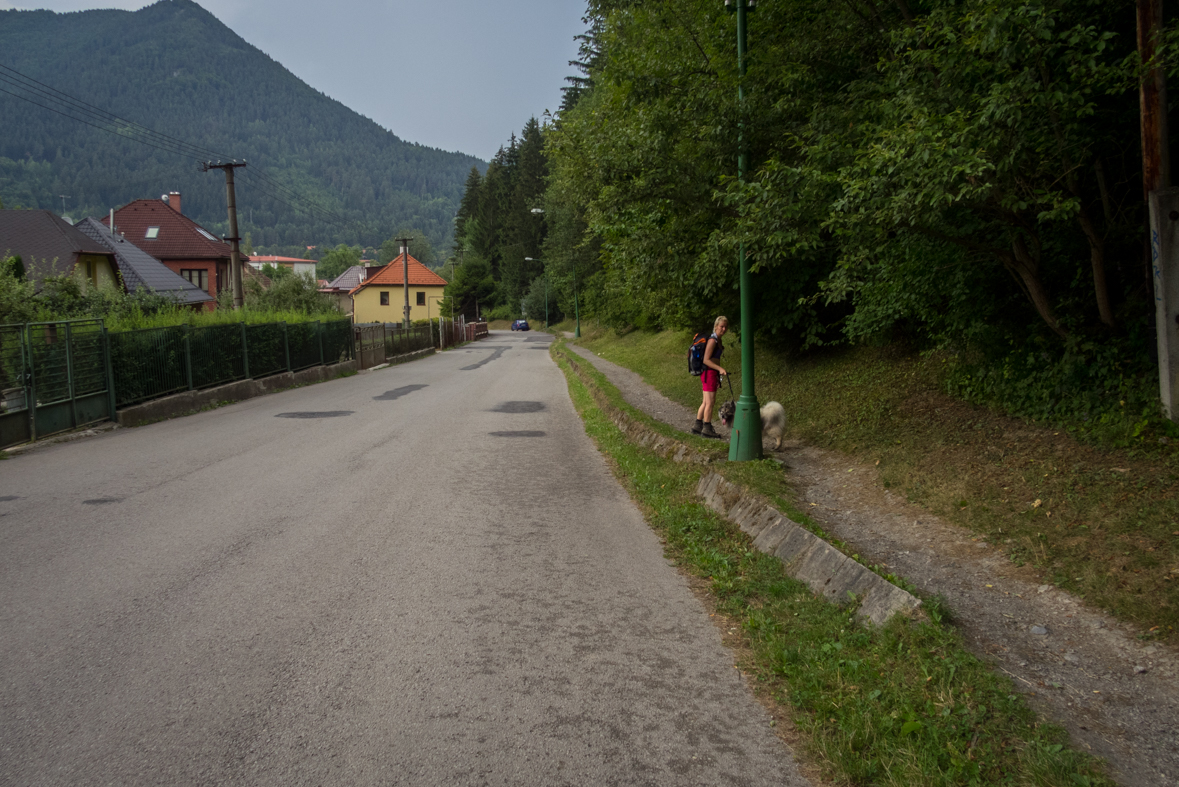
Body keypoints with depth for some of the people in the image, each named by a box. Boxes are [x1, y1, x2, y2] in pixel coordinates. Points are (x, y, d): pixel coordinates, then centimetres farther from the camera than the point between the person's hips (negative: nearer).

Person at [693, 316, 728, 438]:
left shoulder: (718, 340, 14)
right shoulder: (712, 340, -15)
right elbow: (706, 360, -19)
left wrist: (717, 377, 24)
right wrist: (720, 368, -27)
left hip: (712, 374, 10)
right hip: (709, 373, -10)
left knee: (706, 402, 14)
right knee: (710, 402, -6)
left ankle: (697, 426, 21)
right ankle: (707, 429, 0)